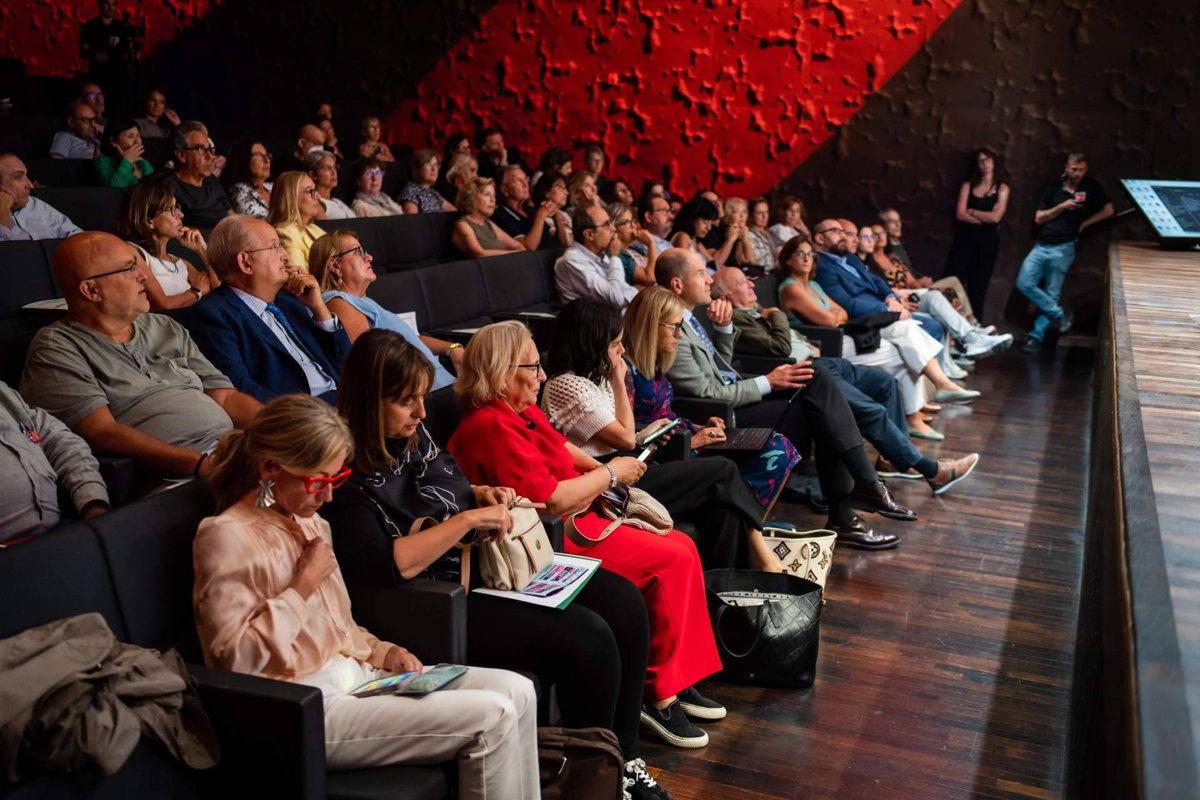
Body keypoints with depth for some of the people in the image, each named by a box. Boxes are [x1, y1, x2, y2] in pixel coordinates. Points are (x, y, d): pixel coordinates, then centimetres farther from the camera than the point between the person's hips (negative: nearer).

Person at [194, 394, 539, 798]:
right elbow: (235, 657, -18)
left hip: (353, 673, 9)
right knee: (491, 718, -20)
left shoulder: (309, 521, 14)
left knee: (516, 691, -5)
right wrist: (305, 584, -16)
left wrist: (381, 652, 4)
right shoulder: (226, 537, -11)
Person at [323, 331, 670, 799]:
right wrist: (467, 520, -25)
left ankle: (625, 758, 9)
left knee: (624, 603, -2)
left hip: (487, 565, 9)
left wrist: (481, 494, 4)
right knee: (587, 638, -22)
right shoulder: (348, 475, -18)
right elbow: (380, 565, -30)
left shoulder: (413, 435, 7)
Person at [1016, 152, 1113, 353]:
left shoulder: (1092, 188, 9)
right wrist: (1062, 206, -7)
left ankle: (1037, 336, 3)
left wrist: (1085, 223, -2)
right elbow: (1038, 218, 5)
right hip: (1042, 246, 3)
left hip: (1064, 248, -3)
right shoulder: (1052, 190, 11)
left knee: (1051, 294, -3)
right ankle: (1060, 314, 3)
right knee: (1024, 284, -11)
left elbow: (1108, 210, 10)